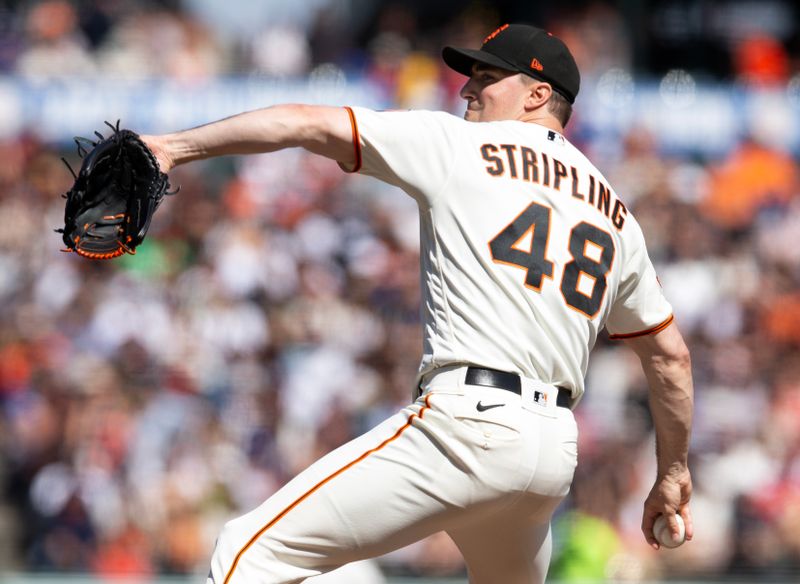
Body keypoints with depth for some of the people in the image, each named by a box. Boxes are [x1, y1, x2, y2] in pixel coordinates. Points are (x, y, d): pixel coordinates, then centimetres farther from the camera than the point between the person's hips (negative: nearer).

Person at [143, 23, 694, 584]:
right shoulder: (615, 215, 21)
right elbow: (671, 354, 25)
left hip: (470, 424, -7)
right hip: (557, 452, 7)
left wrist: (177, 146, 2)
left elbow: (310, 124, 0)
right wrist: (673, 473, 35)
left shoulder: (461, 145, 5)